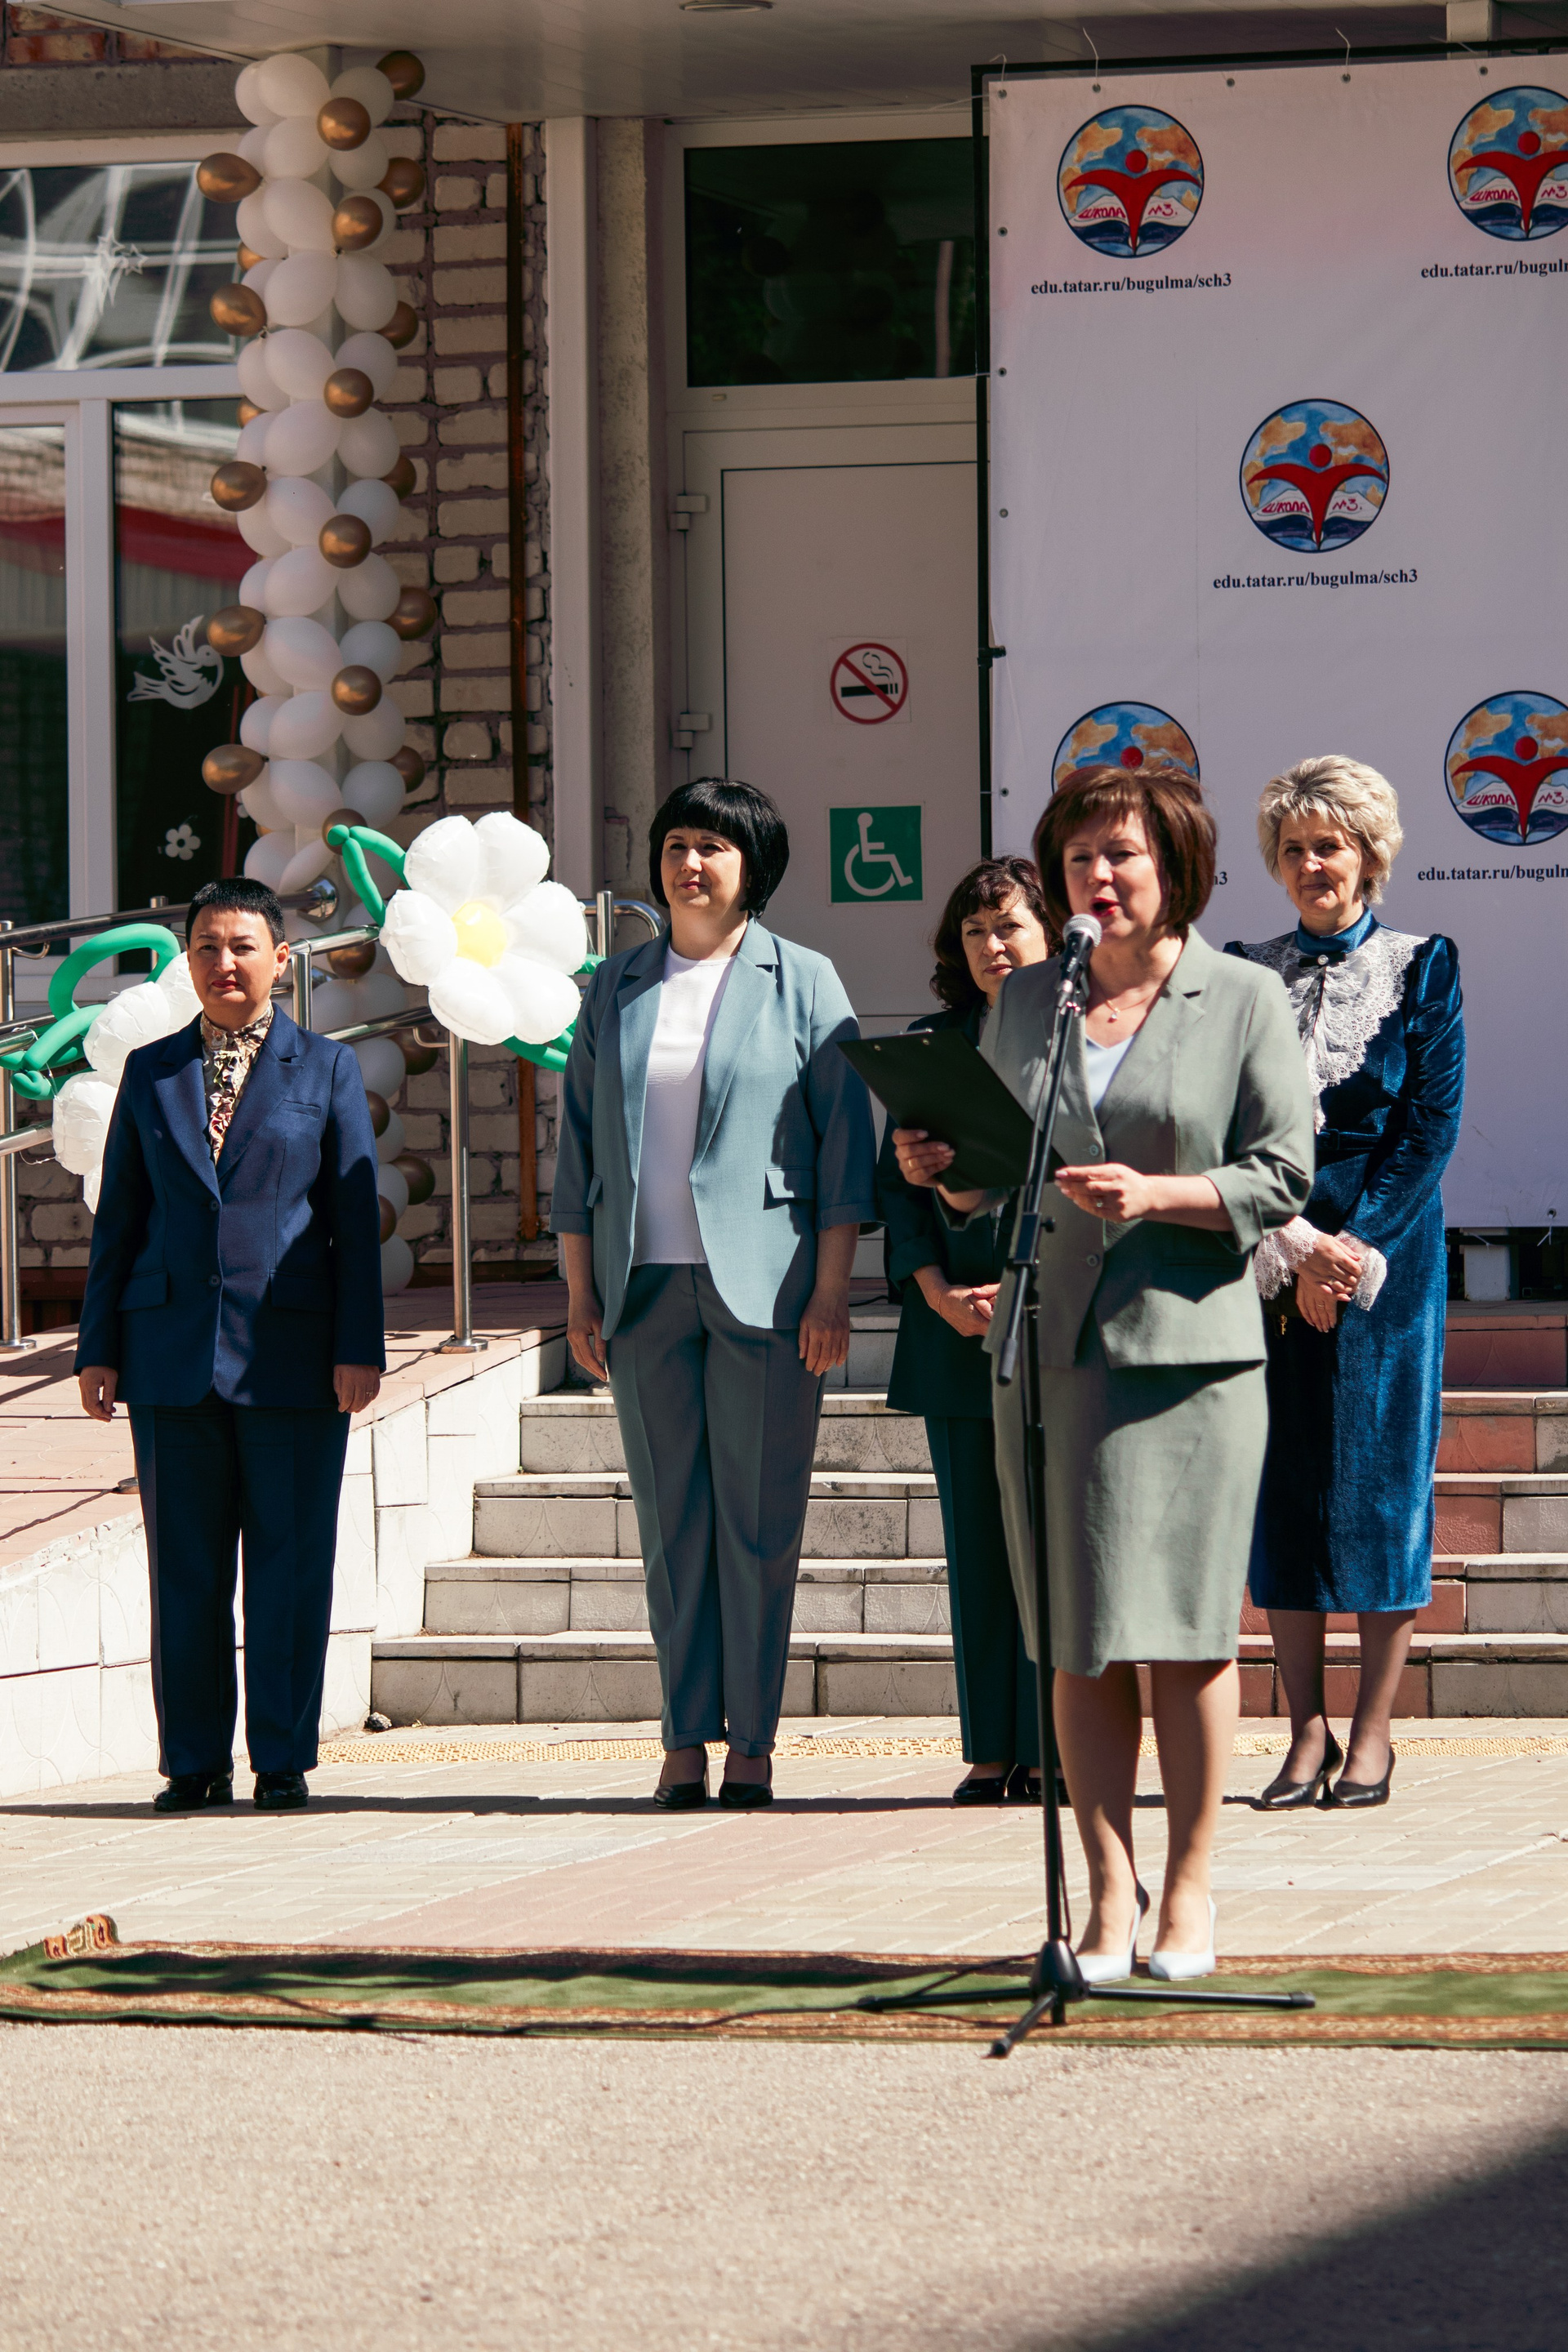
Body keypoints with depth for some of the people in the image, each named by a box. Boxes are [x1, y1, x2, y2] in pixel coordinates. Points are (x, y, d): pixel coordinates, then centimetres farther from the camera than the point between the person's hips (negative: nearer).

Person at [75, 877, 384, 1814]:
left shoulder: (328, 1070, 7)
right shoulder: (150, 1074, 12)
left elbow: (357, 1218, 4)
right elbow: (119, 1218, 13)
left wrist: (360, 1349, -4)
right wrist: (98, 1349, 6)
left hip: (290, 1352, -2)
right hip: (172, 1351, 2)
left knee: (290, 1563, -1)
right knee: (185, 1566, 3)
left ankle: (284, 1762, 4)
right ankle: (195, 1763, 8)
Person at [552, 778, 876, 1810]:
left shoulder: (803, 984, 4)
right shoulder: (616, 990, 13)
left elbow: (844, 1143, 0)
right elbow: (580, 1145, 15)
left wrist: (832, 1290, -6)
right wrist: (579, 1292, 10)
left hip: (762, 1288, -3)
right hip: (644, 1288, 3)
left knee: (760, 1517, -2)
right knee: (670, 1517, 3)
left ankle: (753, 1738, 2)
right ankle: (687, 1735, 7)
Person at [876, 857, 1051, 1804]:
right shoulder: (932, 1044, 13)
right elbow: (898, 1179, 12)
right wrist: (938, 1291, -3)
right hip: (955, 1326, 4)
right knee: (975, 1539, 5)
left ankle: (1050, 1749, 1)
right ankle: (991, 1750, 9)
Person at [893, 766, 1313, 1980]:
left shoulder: (1245, 1000, 2)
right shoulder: (1025, 1001, 13)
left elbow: (1283, 1176, -2)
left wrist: (1157, 1195, -15)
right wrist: (943, 1173, -2)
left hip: (1188, 1339, -3)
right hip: (1049, 1340, 3)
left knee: (1186, 1630, -3)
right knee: (1078, 1640, 1)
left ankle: (1190, 1891, 7)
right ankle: (1109, 1894, 7)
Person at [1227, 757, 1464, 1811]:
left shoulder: (1422, 969, 2)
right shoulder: (1246, 976, 9)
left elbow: (1430, 1127, -3)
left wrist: (1354, 1248, -12)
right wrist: (1296, 1247, -11)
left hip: (1385, 1252, -2)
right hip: (1270, 1252, 2)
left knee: (1379, 1477, -2)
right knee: (1281, 1483, 0)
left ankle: (1373, 1733, 1)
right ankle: (1307, 1733, 4)